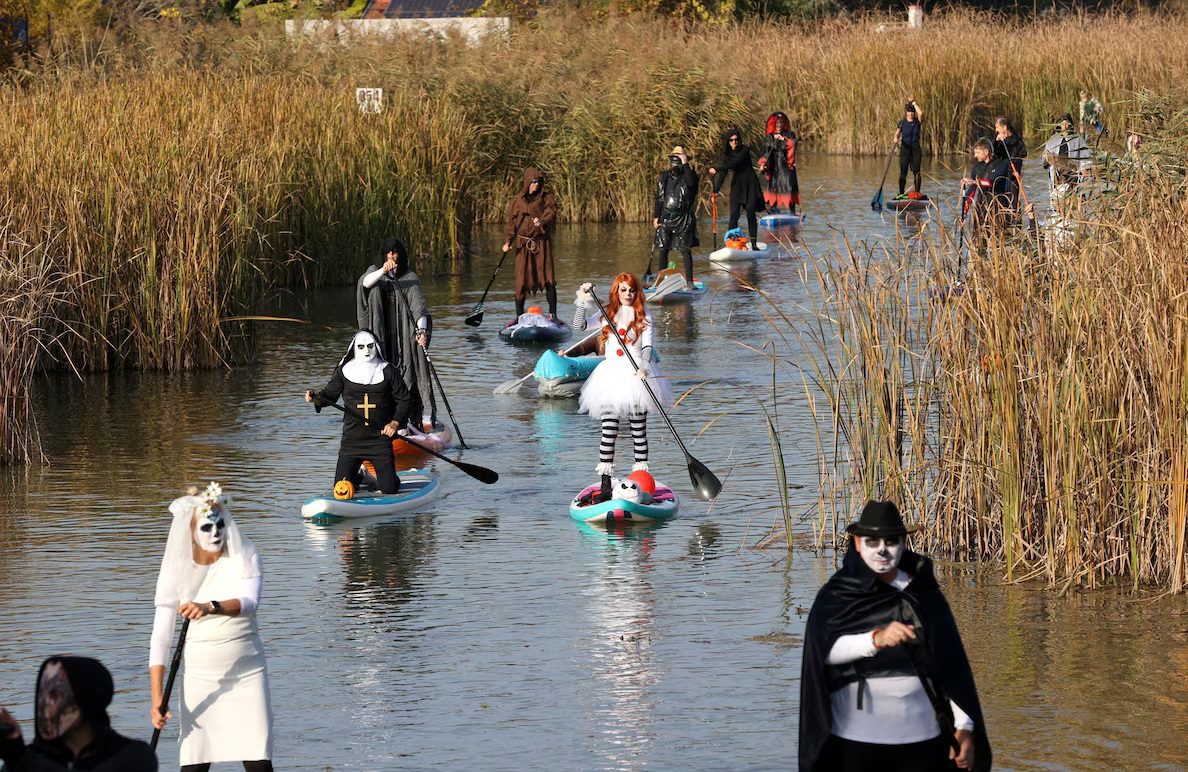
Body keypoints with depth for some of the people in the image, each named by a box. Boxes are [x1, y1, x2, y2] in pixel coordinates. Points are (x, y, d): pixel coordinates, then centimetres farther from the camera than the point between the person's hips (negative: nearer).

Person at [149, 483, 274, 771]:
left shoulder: (244, 558, -4)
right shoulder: (178, 571, -5)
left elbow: (249, 602, -23)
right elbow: (160, 639, -6)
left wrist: (211, 608, -43)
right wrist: (157, 697, -14)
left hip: (246, 673, 0)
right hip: (200, 678, 0)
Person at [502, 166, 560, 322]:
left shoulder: (547, 197, 2)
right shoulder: (517, 201, 8)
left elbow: (552, 213, -14)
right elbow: (512, 222, 7)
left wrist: (542, 221, -36)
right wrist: (509, 241, -7)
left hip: (542, 242, -2)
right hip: (523, 244, 2)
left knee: (548, 279, -8)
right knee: (521, 280, 1)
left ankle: (553, 314, -3)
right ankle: (519, 316, 10)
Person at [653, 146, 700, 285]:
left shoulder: (689, 174, -2)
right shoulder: (664, 177, 10)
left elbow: (691, 183, -28)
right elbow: (659, 198, 13)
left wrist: (685, 164, -23)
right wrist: (656, 217, 8)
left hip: (683, 219, -4)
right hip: (665, 217, 4)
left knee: (685, 250, -6)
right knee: (663, 249, 5)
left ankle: (689, 280, -4)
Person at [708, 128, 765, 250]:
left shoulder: (744, 150, -9)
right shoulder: (727, 155, 4)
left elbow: (734, 163, -24)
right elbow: (724, 173, 1)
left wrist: (717, 169, -28)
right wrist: (716, 190, -9)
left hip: (750, 184, -3)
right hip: (737, 184, 3)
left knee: (751, 213, -6)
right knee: (734, 214, -10)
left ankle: (754, 244, -1)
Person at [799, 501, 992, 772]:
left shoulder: (925, 595, 8)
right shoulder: (837, 595, 0)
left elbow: (952, 665, 8)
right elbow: (825, 648, -18)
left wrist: (965, 726, 1)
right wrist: (876, 639, -34)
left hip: (921, 737, 2)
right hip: (856, 737, -2)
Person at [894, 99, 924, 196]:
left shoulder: (917, 121, 2)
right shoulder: (902, 122, 0)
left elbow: (921, 113, -18)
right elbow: (897, 133, -8)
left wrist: (913, 103, -9)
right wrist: (896, 138, -31)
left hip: (916, 148, 1)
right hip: (905, 148, -1)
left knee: (916, 172, -3)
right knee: (903, 172, -5)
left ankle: (917, 192, 0)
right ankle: (901, 193, -3)